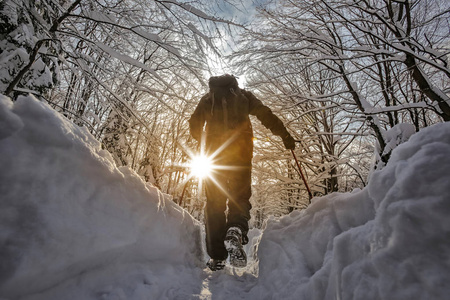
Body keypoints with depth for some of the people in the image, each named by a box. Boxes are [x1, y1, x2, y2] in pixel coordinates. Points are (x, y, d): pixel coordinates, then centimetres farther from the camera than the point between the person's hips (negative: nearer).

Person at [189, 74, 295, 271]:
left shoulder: (207, 98, 22)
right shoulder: (244, 95, 20)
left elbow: (195, 124, 13)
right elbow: (266, 115, 9)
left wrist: (203, 141, 31)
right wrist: (285, 136, 13)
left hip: (214, 151, 1)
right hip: (240, 149, 0)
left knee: (214, 202, 4)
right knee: (240, 195, 4)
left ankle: (216, 257, 3)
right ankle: (235, 231, -27)